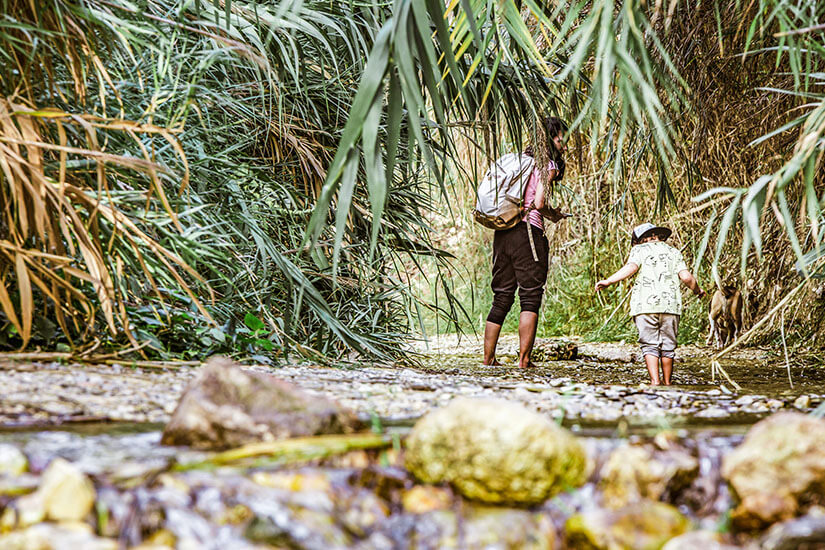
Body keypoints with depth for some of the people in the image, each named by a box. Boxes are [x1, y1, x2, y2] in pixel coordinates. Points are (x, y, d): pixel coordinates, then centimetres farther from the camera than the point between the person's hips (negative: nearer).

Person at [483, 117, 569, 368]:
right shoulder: (547, 164, -4)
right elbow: (538, 204, -16)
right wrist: (554, 214, 5)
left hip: (502, 232, 7)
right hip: (528, 232, -7)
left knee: (501, 297, 11)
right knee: (530, 298, -2)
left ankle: (488, 358, 11)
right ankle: (523, 359, -6)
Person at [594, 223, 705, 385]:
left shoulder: (640, 250, 11)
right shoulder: (673, 252, 19)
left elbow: (631, 267, -10)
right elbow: (686, 277, 6)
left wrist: (608, 281, -10)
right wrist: (698, 291, 24)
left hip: (645, 305, -2)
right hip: (670, 305, 2)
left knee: (650, 345, -1)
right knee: (668, 346, 10)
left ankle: (655, 381, -13)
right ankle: (667, 383, 14)